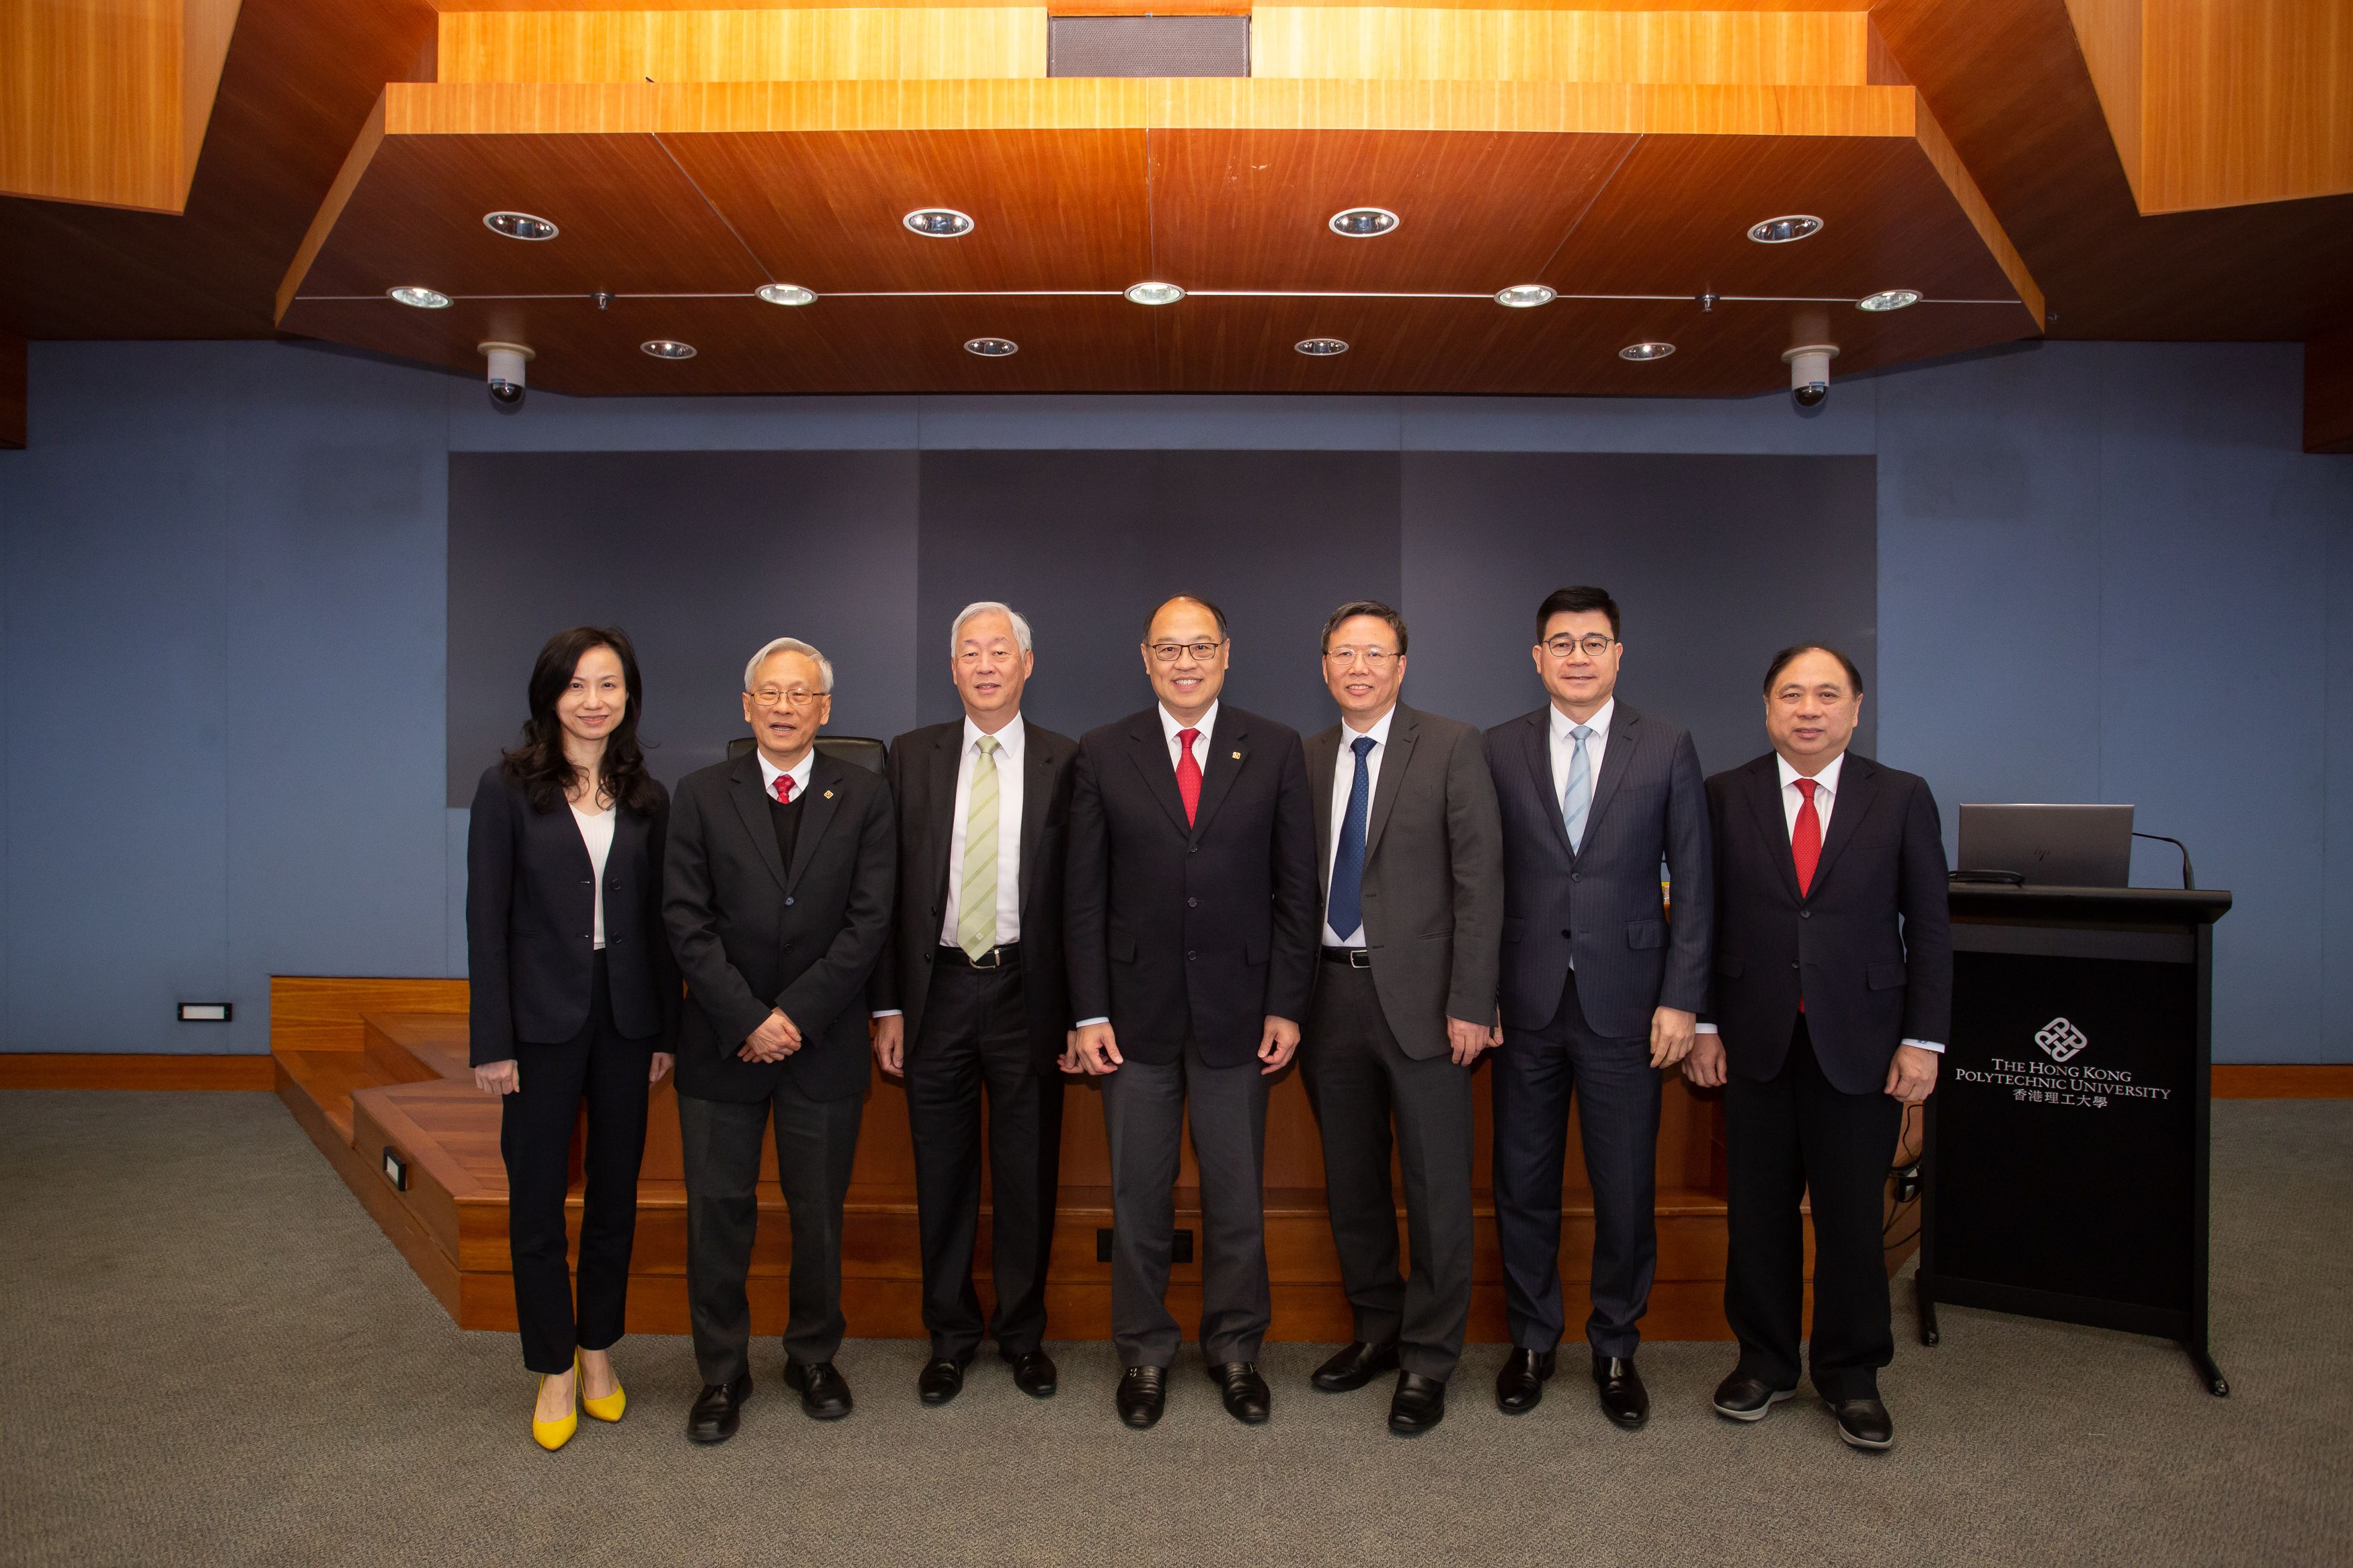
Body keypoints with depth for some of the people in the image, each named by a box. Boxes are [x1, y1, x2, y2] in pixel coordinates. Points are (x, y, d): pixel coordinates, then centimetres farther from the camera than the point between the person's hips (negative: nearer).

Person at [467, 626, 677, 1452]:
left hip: (625, 1019, 3)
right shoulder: (508, 787, -5)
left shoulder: (646, 798, 5)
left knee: (615, 1193, 13)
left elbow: (659, 919, 6)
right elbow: (487, 919, -6)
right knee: (537, 1200, 7)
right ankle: (556, 1370, 24)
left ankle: (599, 1353, 31)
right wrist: (492, 1042, -9)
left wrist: (667, 1029, 5)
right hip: (543, 1019, -3)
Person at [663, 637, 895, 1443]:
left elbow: (869, 920, -6)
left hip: (823, 1042, 0)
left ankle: (814, 1357, 31)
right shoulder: (701, 795, 1)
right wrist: (747, 1019, -13)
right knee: (718, 1212, 8)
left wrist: (796, 1013, -13)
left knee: (820, 1214, 11)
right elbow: (686, 922, -4)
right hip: (722, 1043, 1)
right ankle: (721, 1371, 26)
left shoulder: (864, 795, 0)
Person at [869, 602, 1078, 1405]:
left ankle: (1023, 1332, 29)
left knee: (1028, 1173, 10)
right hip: (937, 987, 1)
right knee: (942, 1175, 11)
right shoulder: (911, 756, 5)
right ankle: (951, 1333, 30)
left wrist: (1085, 1010, -4)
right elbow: (889, 887, 4)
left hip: (1027, 991, -1)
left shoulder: (1067, 763, 0)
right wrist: (887, 1004, -1)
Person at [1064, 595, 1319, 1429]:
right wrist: (1090, 1012, -4)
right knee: (1139, 1196, 11)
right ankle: (1144, 1352, 31)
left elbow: (1296, 886, 1)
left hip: (1237, 1007, 0)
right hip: (1136, 1009, 0)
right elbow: (1084, 895, 1)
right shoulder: (1103, 753, 1)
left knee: (1237, 1194, 11)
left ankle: (1234, 1347, 32)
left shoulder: (1275, 749, 1)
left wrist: (1287, 1005, -3)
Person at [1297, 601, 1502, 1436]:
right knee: (1350, 1179, 15)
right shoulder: (1306, 760, 9)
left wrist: (1469, 1003, -13)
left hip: (1418, 994, -4)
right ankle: (1378, 1329, 34)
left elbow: (1480, 881, -8)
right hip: (1331, 993, 5)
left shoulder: (1451, 747, -3)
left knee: (1436, 1185, 4)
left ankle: (1428, 1360, 20)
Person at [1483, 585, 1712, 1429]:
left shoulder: (1667, 747, 2)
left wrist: (1681, 999, -5)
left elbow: (1692, 883, 1)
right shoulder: (1499, 750, 3)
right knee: (1524, 1184, 10)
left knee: (1626, 1188, 7)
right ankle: (1531, 1340, 30)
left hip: (1624, 1002, -1)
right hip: (1526, 1002, 1)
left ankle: (1615, 1349, 28)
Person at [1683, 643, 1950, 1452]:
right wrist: (1701, 1022, -1)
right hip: (1756, 1041, 1)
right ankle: (1765, 1361, 27)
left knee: (1854, 1217, 8)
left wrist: (1923, 1040, -3)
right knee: (1759, 1212, 10)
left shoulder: (1902, 798, 2)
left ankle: (1852, 1375, 26)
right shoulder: (1725, 797, 2)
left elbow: (1928, 926, 1)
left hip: (1859, 1043, 0)